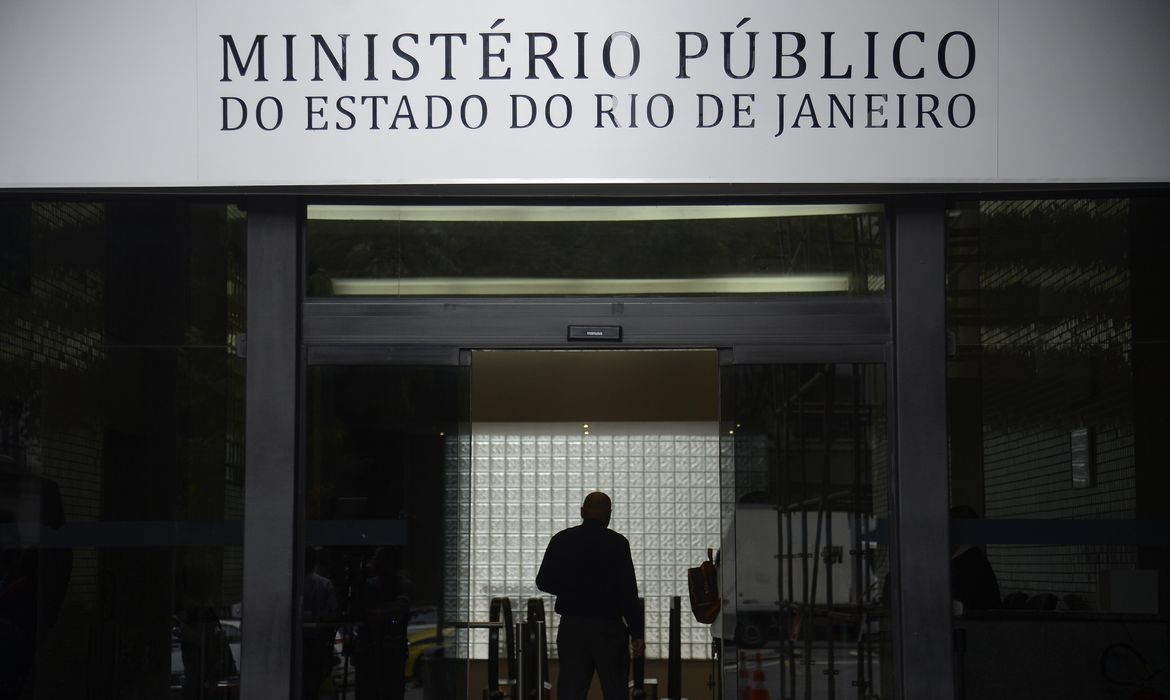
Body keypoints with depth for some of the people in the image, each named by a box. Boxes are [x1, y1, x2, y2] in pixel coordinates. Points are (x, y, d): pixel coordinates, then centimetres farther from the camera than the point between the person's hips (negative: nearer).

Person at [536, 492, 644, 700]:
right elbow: (628, 591, -10)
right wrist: (636, 633, -6)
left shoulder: (561, 540, 1)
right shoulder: (617, 543, -8)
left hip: (571, 627, 3)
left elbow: (543, 581, 5)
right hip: (608, 628, -3)